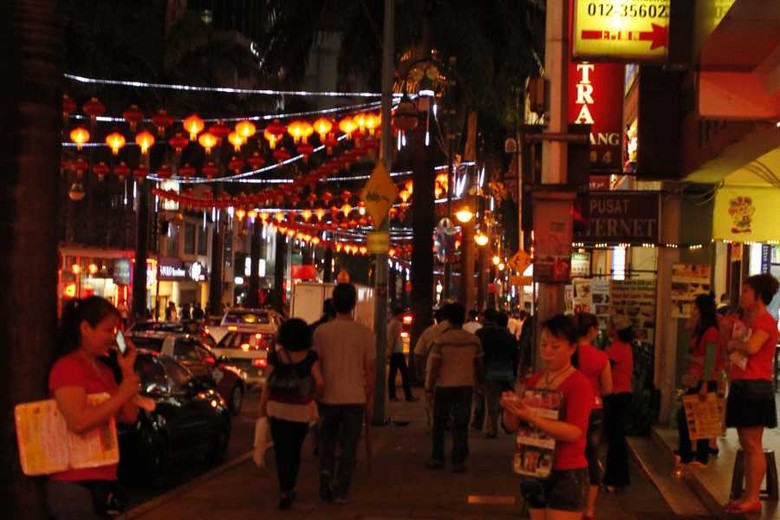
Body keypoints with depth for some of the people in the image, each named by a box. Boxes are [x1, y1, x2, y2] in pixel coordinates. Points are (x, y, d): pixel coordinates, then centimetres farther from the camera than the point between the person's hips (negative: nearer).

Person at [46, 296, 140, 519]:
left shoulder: (103, 370, 15)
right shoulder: (67, 367, -11)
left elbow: (129, 417, 10)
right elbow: (78, 422, -23)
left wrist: (127, 371, 3)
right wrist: (122, 395, -18)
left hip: (104, 482, 8)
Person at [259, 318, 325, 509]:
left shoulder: (275, 356, -6)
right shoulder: (310, 357, -5)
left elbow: (268, 386, -4)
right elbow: (320, 383, -12)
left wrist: (262, 410, 5)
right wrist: (312, 394, 8)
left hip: (278, 409, -1)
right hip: (302, 410, 2)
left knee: (282, 452, 1)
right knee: (294, 451, 19)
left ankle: (285, 492, -12)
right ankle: (289, 489, 28)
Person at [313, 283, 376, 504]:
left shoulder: (321, 332, -4)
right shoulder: (364, 334, -5)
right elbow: (370, 369, -1)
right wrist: (370, 398, 10)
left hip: (328, 397, 1)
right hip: (355, 398, -1)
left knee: (327, 444, 16)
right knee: (348, 447, 7)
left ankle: (325, 486, 5)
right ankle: (341, 491, 7)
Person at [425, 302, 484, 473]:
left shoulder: (440, 341, -11)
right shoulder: (474, 340, -3)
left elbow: (434, 368, -10)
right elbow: (478, 366, 6)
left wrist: (429, 389, -3)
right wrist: (479, 383, 20)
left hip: (444, 386, -1)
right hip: (466, 386, 2)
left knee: (439, 423, 13)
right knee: (461, 425, 6)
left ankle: (437, 458, 16)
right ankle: (458, 462, 5)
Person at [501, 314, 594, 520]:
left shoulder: (579, 384, -12)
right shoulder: (533, 381, 9)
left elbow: (574, 432, -23)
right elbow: (513, 426, 9)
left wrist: (532, 418, -31)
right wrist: (510, 409, -13)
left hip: (566, 474, -7)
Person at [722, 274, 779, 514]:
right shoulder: (746, 320, 19)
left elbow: (751, 347, -27)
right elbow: (734, 349, 22)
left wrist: (734, 343, -9)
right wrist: (729, 329, 11)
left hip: (755, 386, -10)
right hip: (740, 386, 10)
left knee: (753, 444, -8)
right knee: (746, 445, 11)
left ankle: (753, 498, -6)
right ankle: (747, 495, 16)